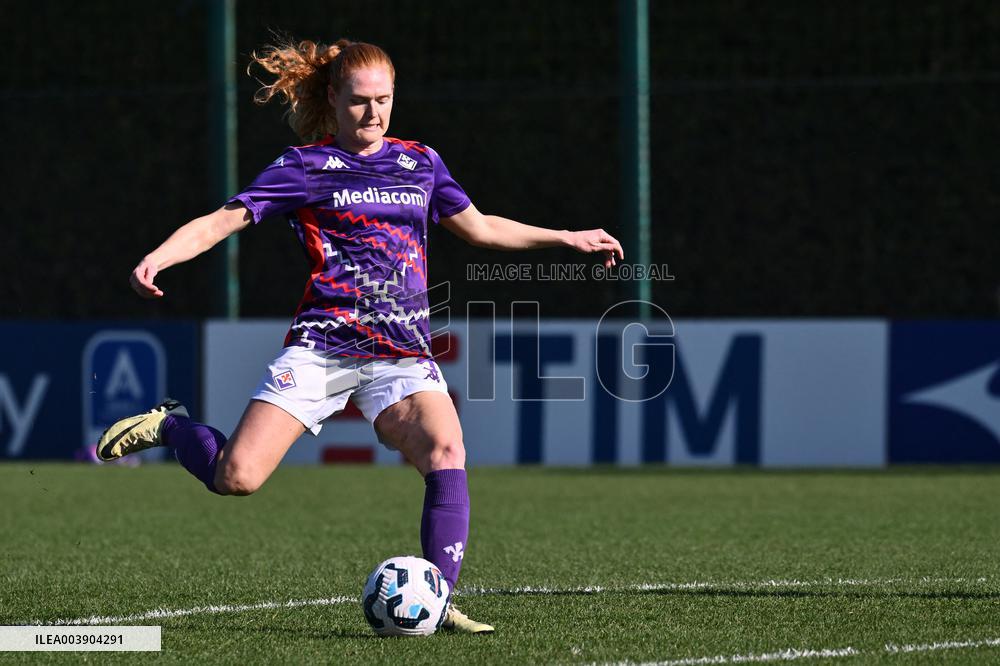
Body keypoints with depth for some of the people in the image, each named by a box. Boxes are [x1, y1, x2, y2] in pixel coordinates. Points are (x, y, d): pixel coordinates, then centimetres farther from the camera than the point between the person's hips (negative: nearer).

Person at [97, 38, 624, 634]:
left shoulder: (420, 161, 16)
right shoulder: (307, 167, 3)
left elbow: (479, 228, 29)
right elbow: (223, 221, -2)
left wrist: (568, 238, 27)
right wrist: (157, 258, -19)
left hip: (404, 356, 3)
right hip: (323, 345, -3)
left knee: (447, 451, -27)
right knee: (236, 478, -15)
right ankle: (168, 427, 18)